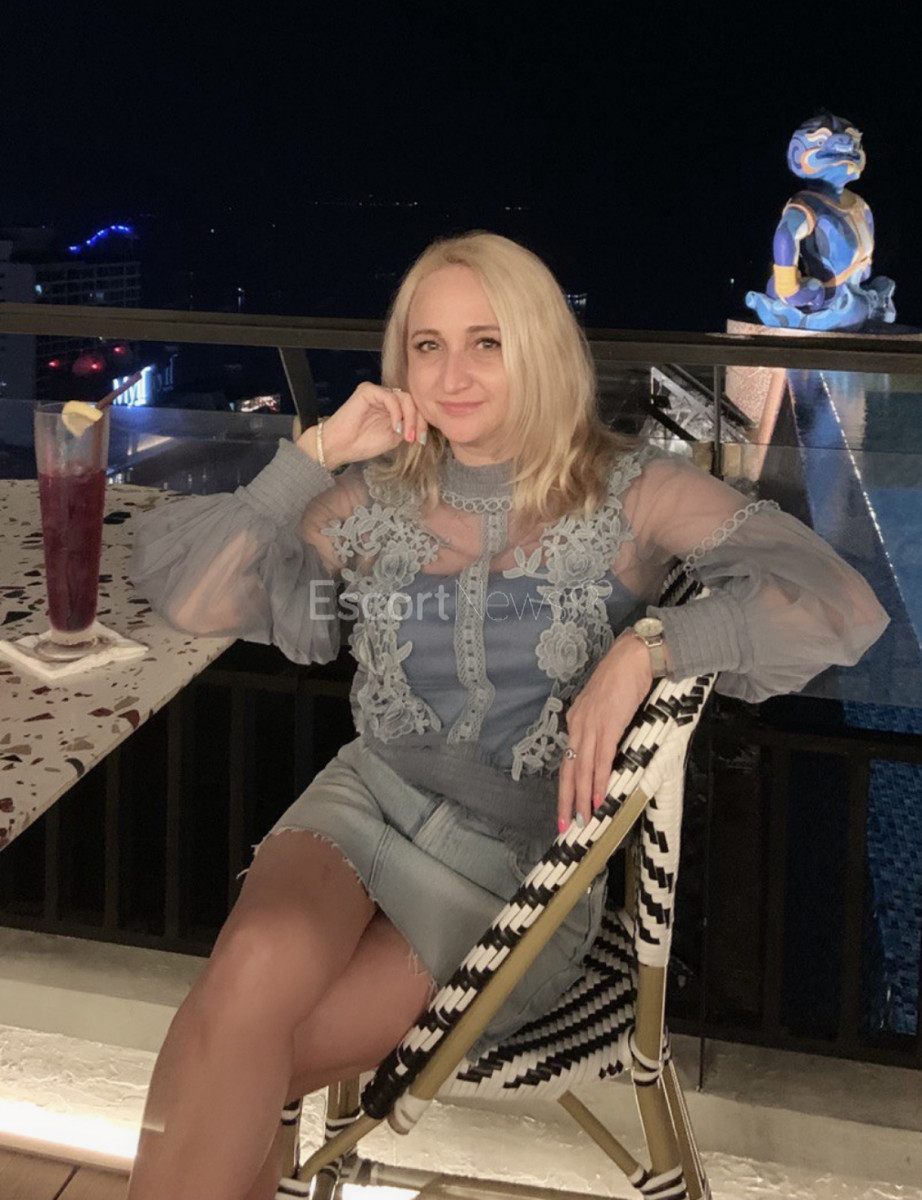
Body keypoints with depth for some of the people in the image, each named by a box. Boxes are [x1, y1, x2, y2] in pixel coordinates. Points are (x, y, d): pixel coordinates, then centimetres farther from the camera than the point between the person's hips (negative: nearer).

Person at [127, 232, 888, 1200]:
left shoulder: (628, 494, -5)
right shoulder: (376, 496, 4)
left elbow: (841, 605, -15)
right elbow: (190, 599, -1)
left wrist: (643, 645, -26)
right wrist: (315, 454, -8)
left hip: (524, 864, -2)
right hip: (367, 799, 3)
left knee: (222, 1075, -21)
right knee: (252, 971, -31)